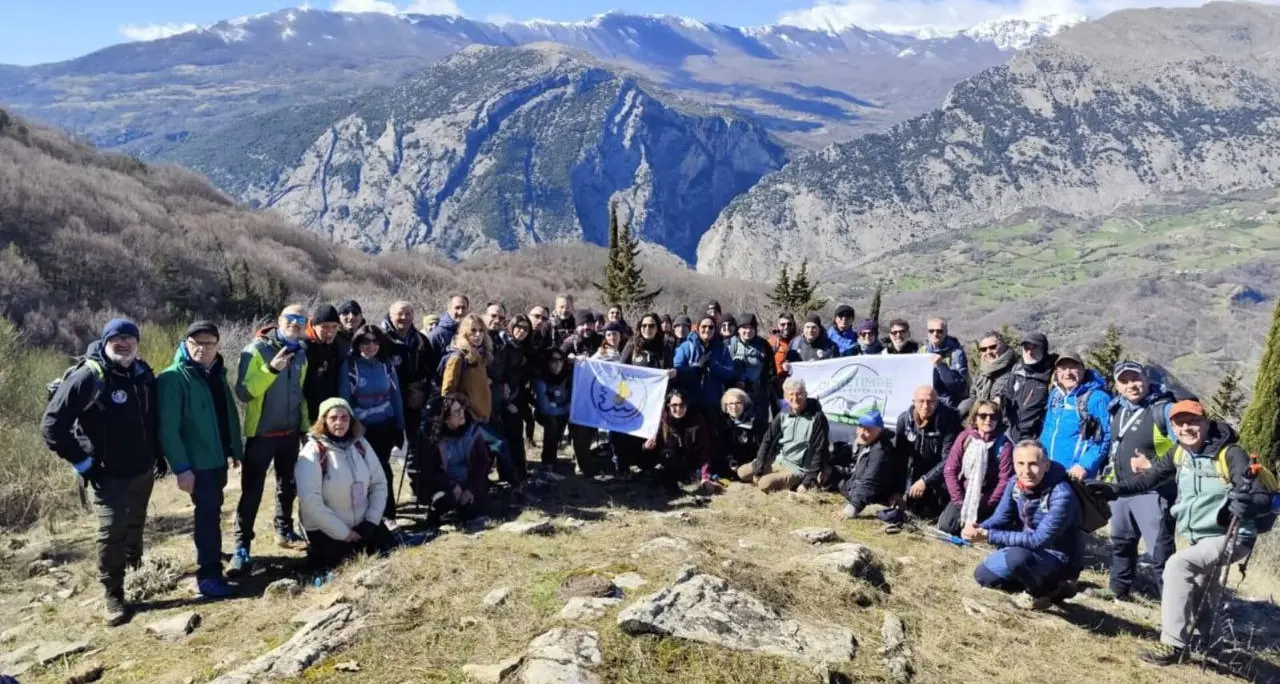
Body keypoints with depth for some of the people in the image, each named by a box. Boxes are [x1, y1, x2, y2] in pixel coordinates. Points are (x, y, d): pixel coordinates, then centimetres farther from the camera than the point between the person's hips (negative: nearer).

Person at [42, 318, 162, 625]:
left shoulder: (143, 373, 3)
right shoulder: (87, 377, -16)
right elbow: (52, 424, -15)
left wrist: (159, 454, 13)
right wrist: (82, 463, -15)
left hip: (143, 470, 6)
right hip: (108, 475, -6)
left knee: (135, 526, 22)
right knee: (112, 533, -6)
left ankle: (136, 571, 42)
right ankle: (112, 596, 7)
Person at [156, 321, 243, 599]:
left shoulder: (217, 373, 8)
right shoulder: (172, 378, -15)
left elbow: (230, 414, 14)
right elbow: (168, 428, -19)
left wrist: (236, 450, 13)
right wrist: (181, 467, -21)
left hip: (218, 457, 7)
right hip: (197, 461, -7)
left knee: (212, 510, 18)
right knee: (208, 513, -5)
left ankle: (210, 555, 34)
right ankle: (208, 575, 3)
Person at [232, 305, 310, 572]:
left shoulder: (300, 354, 6)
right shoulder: (256, 350, -13)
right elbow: (243, 392, -22)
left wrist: (306, 425, 15)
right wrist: (271, 369, -32)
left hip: (290, 433, 6)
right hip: (261, 433, -6)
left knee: (288, 486, 17)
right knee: (252, 491, -5)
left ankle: (284, 531, 33)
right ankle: (241, 546, 2)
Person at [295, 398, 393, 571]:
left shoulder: (360, 445, 1)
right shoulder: (313, 453, -15)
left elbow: (379, 483, 6)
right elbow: (310, 503, -20)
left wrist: (371, 521, -6)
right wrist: (343, 533, -16)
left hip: (363, 526, 5)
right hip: (327, 532, -5)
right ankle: (317, 556, 15)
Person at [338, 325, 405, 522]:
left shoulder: (386, 365, 2)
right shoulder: (349, 365, -7)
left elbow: (396, 396, 5)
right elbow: (343, 398, -7)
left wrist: (399, 426, 4)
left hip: (385, 426, 2)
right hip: (361, 427, -2)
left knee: (381, 468, 6)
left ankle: (385, 512, 16)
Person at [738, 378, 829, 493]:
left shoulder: (817, 417, -17)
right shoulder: (783, 415, -1)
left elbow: (819, 452, -16)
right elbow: (767, 441, 2)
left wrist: (808, 481, -20)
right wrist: (758, 470, -5)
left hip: (798, 468, -7)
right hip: (777, 460, 7)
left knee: (765, 484, -27)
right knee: (742, 472, 2)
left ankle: (793, 483, 0)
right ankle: (784, 480, 10)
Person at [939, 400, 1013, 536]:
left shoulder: (1004, 444, -12)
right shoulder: (964, 437, -3)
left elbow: (1005, 480, -14)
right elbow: (950, 470, -3)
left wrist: (986, 506, -16)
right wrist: (959, 501, -10)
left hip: (987, 498, -3)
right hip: (963, 495, 3)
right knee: (945, 525, -14)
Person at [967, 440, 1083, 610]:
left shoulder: (1061, 495, -31)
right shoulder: (1016, 484, -8)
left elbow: (1038, 540, -32)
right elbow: (1001, 517, -1)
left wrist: (988, 535, -34)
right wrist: (979, 529, -24)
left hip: (1059, 560, -7)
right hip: (1028, 551, 8)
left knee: (1017, 557, -36)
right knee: (983, 574, 2)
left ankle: (1043, 591, -3)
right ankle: (1051, 586, 13)